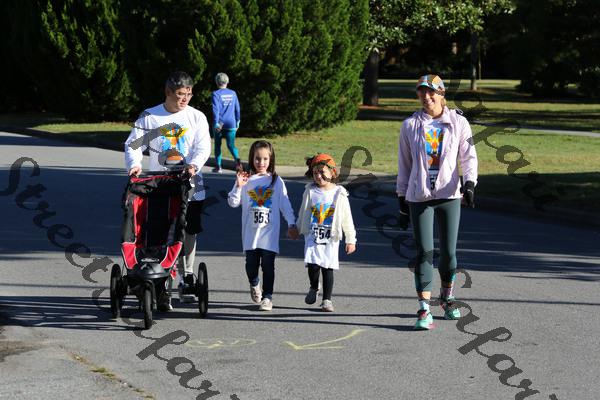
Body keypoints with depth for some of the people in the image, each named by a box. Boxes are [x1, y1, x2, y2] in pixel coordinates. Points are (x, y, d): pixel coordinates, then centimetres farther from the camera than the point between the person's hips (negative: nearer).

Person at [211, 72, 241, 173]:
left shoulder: (216, 94, -5)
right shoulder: (233, 93, 8)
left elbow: (215, 109, -13)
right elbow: (237, 108, 13)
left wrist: (216, 123, -15)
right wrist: (237, 122, 22)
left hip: (219, 124, -3)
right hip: (231, 124, 3)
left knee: (217, 145, 12)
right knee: (231, 145, 3)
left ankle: (218, 166, 14)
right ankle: (237, 159, -25)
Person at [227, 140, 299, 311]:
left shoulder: (276, 181, 5)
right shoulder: (246, 179, 5)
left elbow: (285, 204, 8)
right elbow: (233, 202, 4)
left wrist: (291, 224, 3)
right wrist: (238, 187, -10)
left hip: (270, 231, -1)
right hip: (250, 231, 1)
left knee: (268, 265, -4)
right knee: (251, 264, 3)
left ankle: (267, 297, 5)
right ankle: (254, 284, 34)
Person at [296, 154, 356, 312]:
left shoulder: (339, 194, -3)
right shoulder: (310, 192, 1)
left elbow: (347, 218, 1)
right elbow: (303, 213, 15)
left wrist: (351, 240, 1)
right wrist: (297, 229, 23)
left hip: (331, 238, -1)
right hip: (312, 235, 1)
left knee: (328, 268, 0)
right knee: (313, 265, -11)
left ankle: (327, 299, 10)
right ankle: (314, 288, 18)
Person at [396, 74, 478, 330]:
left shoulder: (458, 123, 5)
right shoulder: (410, 126, 8)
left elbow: (468, 157, 2)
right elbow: (404, 165, 12)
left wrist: (469, 184, -16)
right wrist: (402, 202, 10)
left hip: (449, 196, 0)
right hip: (419, 197, 0)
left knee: (448, 251, 2)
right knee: (424, 252, -8)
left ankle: (447, 297, 29)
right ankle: (424, 311, -9)